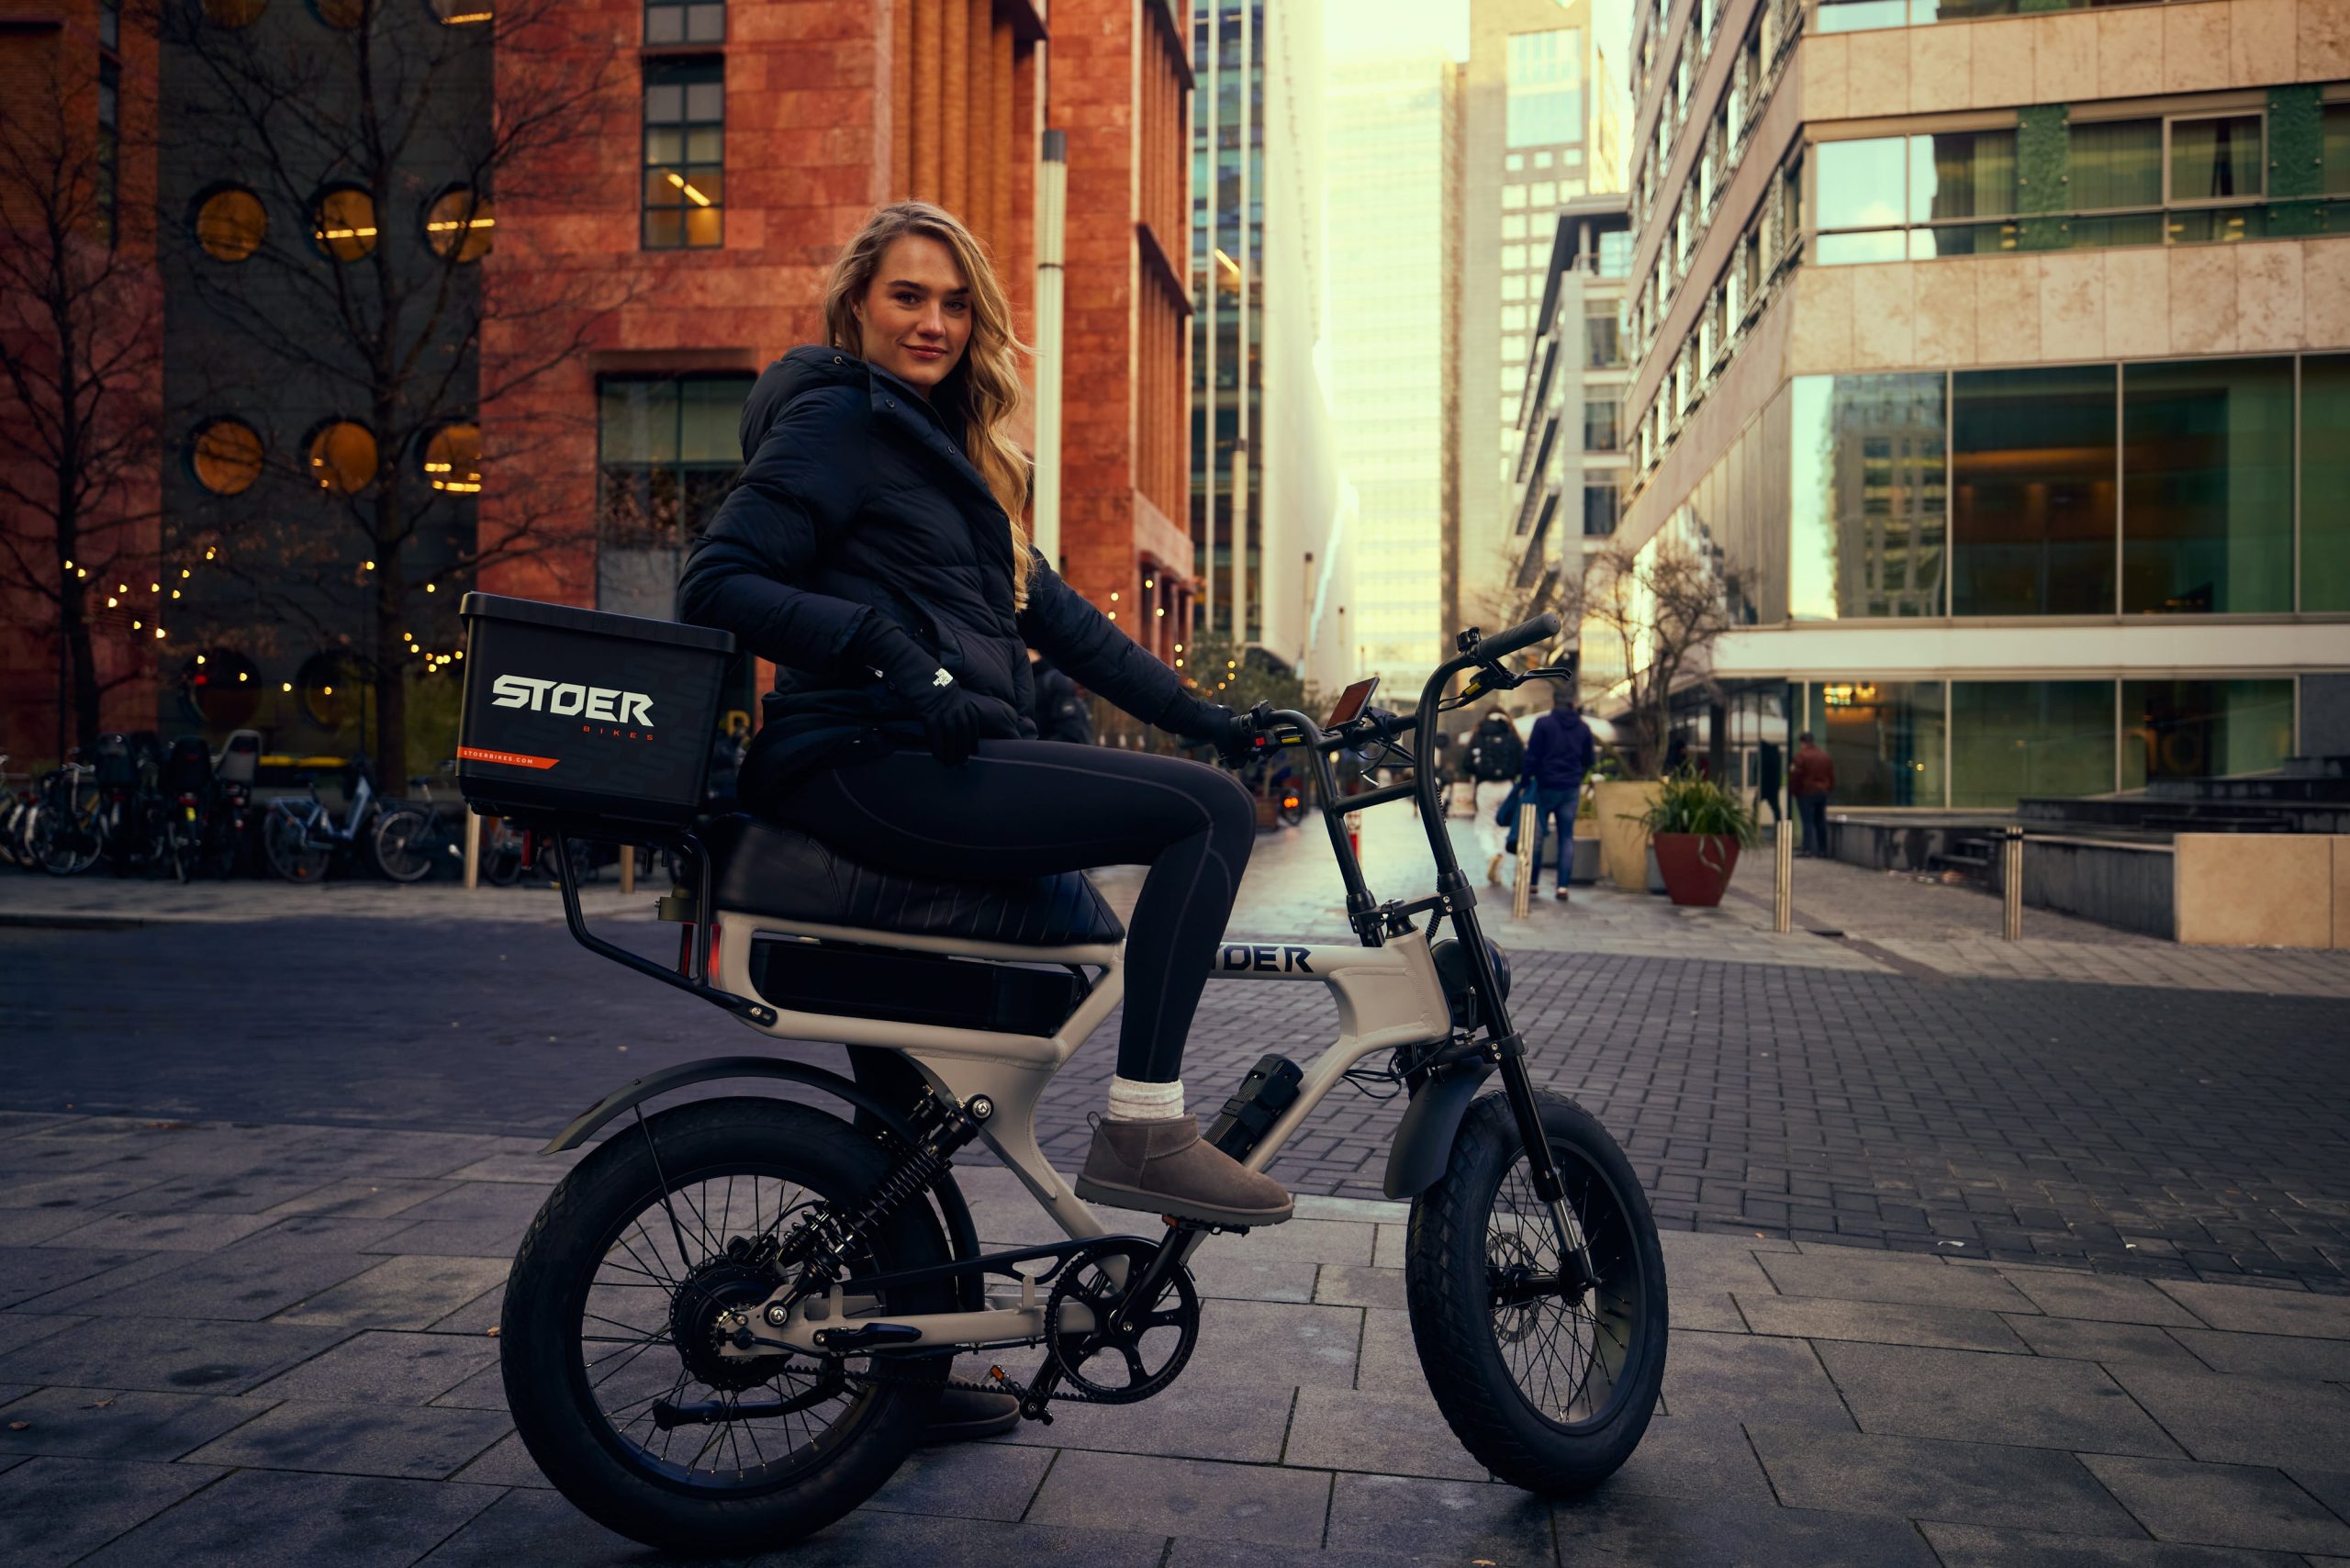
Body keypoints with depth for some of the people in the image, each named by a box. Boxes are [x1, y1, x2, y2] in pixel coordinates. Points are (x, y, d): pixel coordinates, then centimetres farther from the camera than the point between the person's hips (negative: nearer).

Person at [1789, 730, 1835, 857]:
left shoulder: (1801, 756, -12)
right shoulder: (1826, 756, 11)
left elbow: (1795, 776, -14)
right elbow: (1832, 776, 14)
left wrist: (1791, 790, -2)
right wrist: (1828, 788, 22)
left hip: (1806, 793, -6)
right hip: (1822, 793, 7)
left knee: (1807, 822, -7)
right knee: (1820, 822, 13)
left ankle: (1808, 848, -13)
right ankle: (1822, 849, 16)